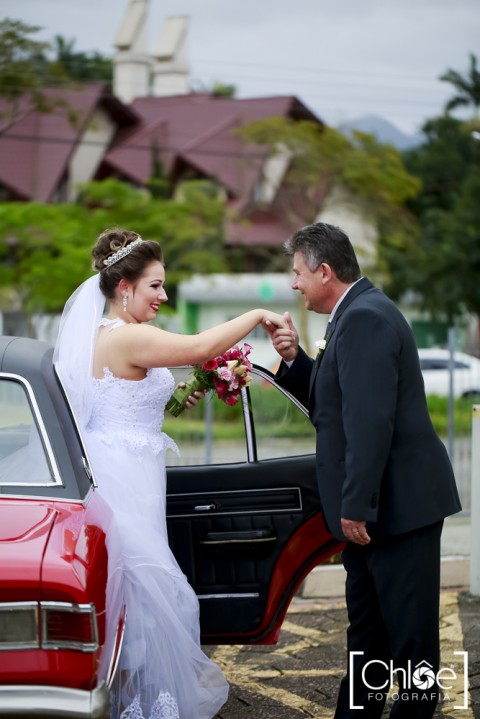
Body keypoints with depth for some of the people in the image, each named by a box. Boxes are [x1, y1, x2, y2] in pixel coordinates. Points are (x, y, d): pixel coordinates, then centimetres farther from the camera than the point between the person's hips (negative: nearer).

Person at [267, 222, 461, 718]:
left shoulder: (365, 318, -18)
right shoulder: (356, 315, 15)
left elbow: (371, 419, -25)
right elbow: (332, 404, 18)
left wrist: (356, 505, -24)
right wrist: (294, 361, 4)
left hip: (398, 502, -11)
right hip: (374, 504, 11)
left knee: (408, 627, 0)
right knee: (366, 626, 17)